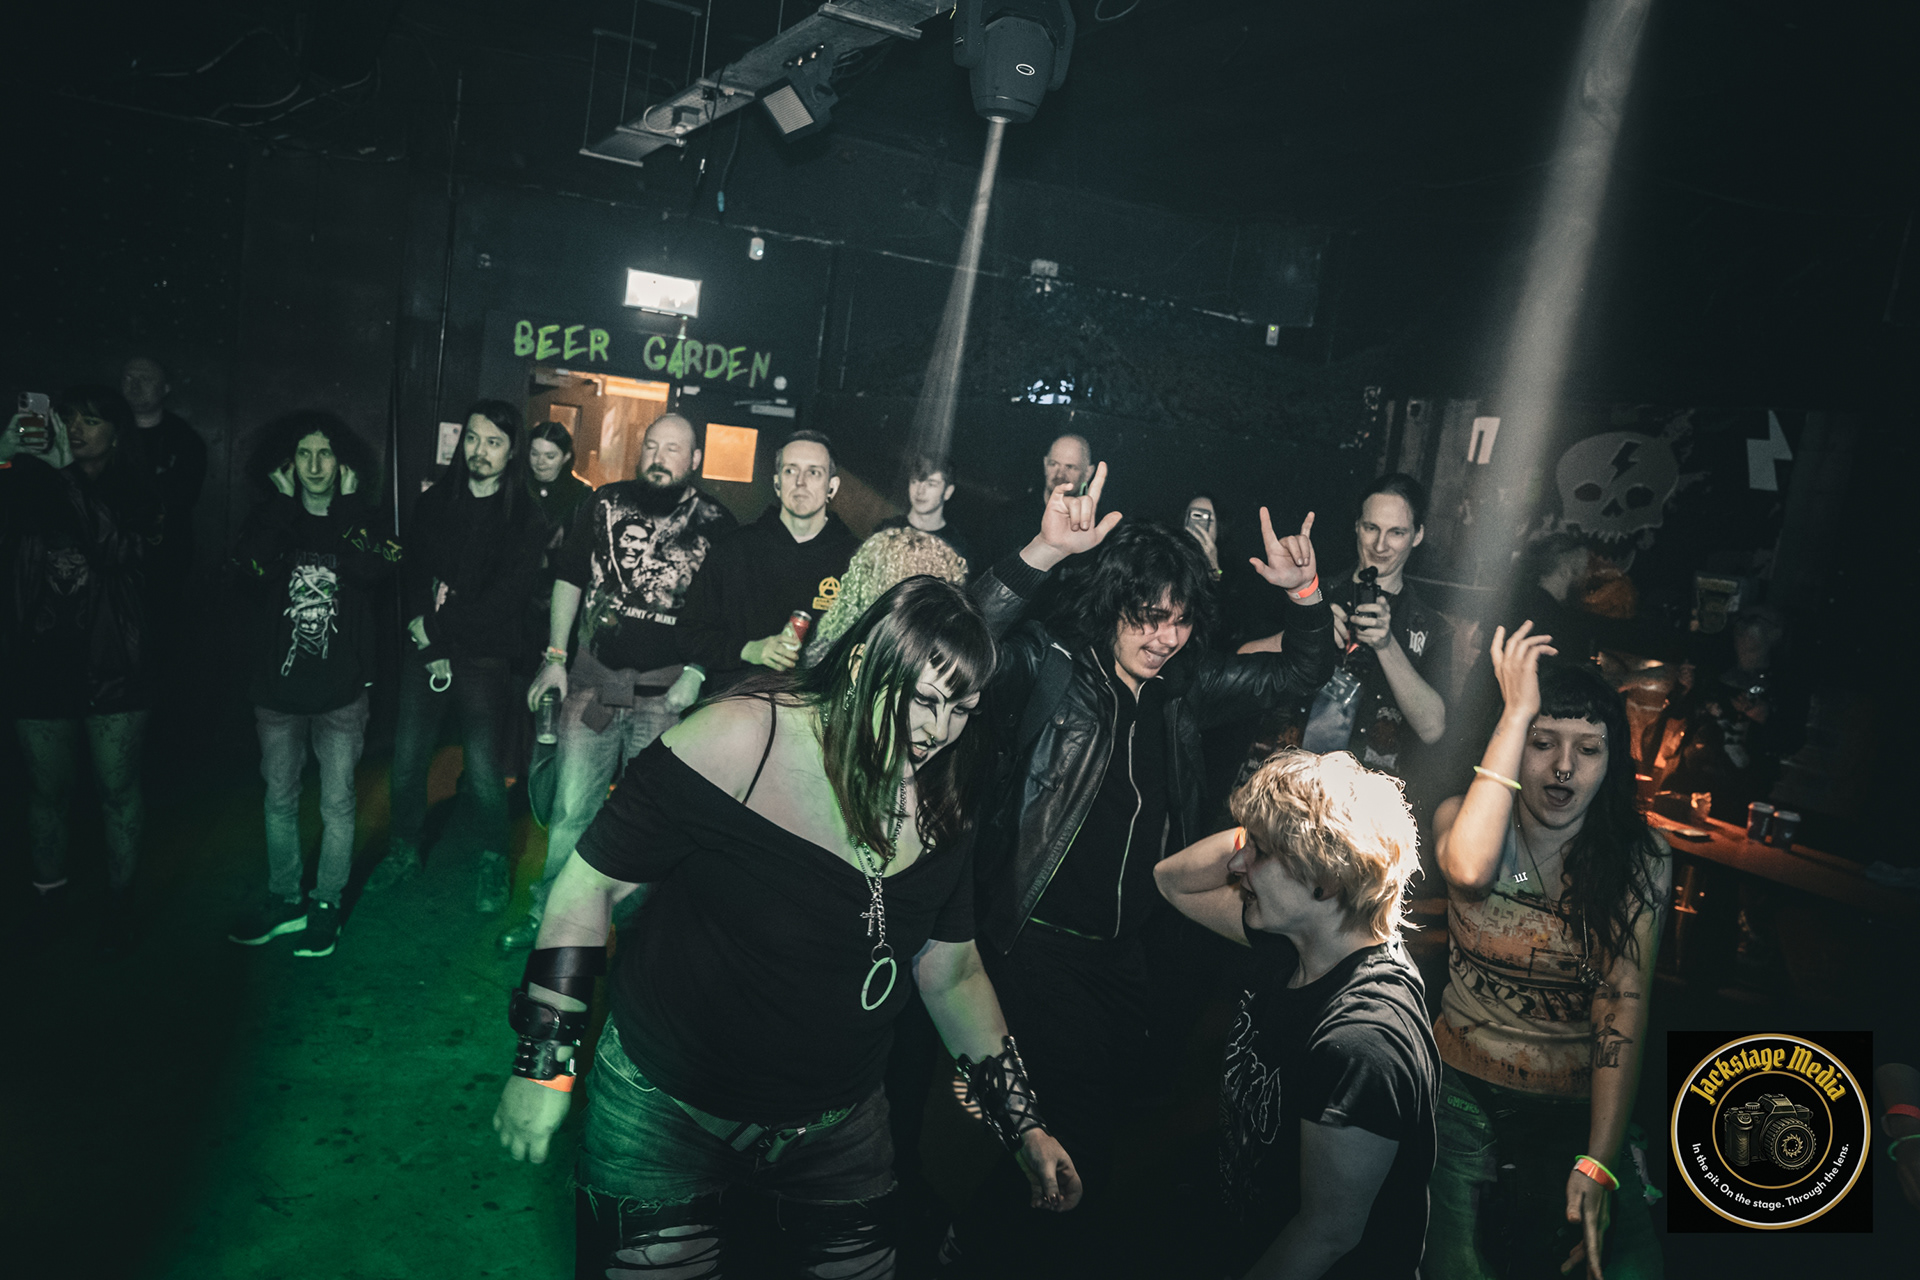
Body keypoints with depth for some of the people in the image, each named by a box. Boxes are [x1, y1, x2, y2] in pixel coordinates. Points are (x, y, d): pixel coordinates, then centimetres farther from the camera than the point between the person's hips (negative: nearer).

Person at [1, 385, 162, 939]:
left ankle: (120, 898, 22)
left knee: (118, 792, 7)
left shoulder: (135, 493, -1)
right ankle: (48, 897, 30)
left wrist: (65, 473, -25)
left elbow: (121, 548, -20)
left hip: (111, 674, -2)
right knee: (47, 791, 13)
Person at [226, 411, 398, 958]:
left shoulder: (363, 522, 0)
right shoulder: (271, 518, 3)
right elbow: (250, 576, -17)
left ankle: (326, 904, 20)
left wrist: (346, 506, -14)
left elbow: (373, 571, -22)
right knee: (280, 799, 13)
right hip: (278, 686, 2)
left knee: (337, 804, 6)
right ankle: (283, 898, 29)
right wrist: (283, 504, -13)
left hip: (341, 689, -2)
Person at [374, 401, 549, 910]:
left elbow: (505, 598, -11)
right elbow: (411, 575, 6)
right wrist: (422, 632, -9)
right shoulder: (434, 501, 8)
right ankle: (404, 850, 28)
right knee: (407, 760, 6)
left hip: (483, 659, -3)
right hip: (426, 652, 3)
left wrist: (436, 626, -11)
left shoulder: (526, 518, -5)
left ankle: (494, 862, 17)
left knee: (483, 773, -4)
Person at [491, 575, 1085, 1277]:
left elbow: (953, 976, 6)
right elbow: (590, 884, -14)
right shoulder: (739, 739, -21)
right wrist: (544, 1061, -12)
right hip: (664, 1108, -4)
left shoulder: (942, 808, -6)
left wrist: (1023, 1123, 7)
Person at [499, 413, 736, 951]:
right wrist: (555, 657, 6)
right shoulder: (607, 503, 4)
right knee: (571, 807, 4)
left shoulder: (716, 525, -1)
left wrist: (696, 672, -5)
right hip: (593, 684, 1)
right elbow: (570, 579, 10)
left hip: (665, 691, -1)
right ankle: (546, 914, 20)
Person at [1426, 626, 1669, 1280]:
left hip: (1579, 1106, 1)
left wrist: (1597, 1164, -24)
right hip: (1463, 1091, 0)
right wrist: (1516, 710, -24)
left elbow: (1624, 1010, -12)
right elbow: (1468, 870, -29)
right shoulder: (1460, 816, -2)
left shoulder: (1640, 859, -3)